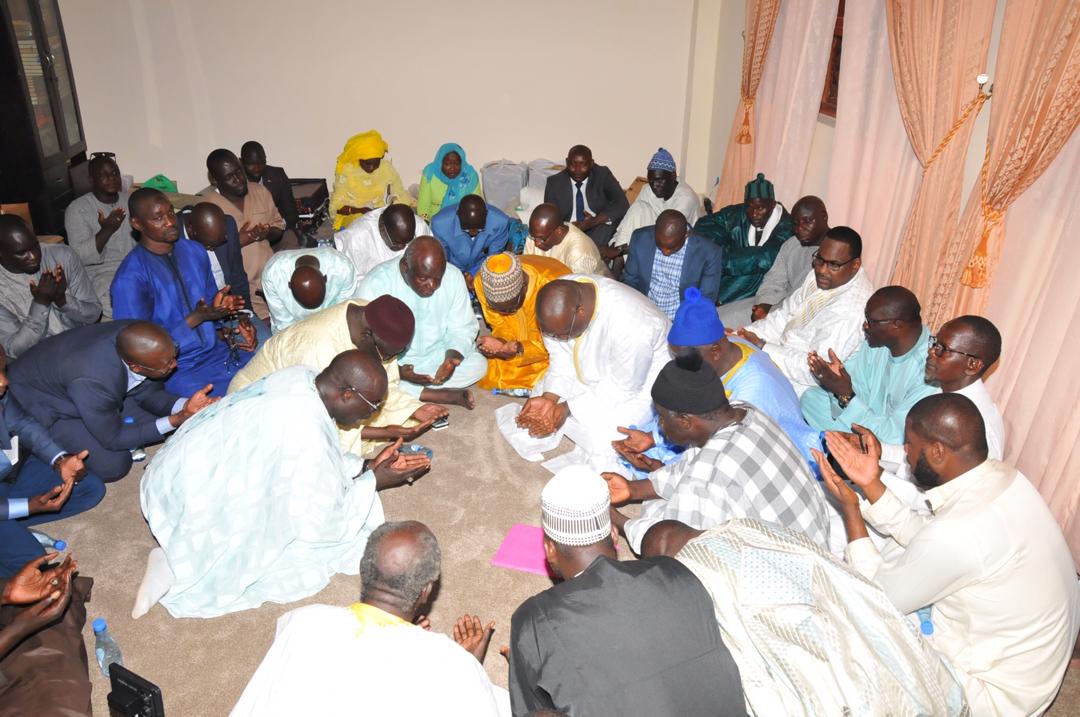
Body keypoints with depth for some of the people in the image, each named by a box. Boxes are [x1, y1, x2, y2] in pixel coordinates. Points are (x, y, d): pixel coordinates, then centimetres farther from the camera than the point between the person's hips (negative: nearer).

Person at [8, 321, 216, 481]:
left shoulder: (135, 338, -25)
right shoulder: (95, 379, -42)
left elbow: (148, 393, -6)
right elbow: (112, 439, -24)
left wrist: (185, 407, -25)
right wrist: (174, 421, -29)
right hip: (43, 401, -6)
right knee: (113, 465, -16)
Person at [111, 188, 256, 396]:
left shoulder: (195, 251, 7)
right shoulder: (129, 278, -14)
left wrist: (227, 333, 0)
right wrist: (196, 318, -20)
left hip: (218, 350, 7)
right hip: (178, 370, -6)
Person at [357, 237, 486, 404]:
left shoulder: (453, 277, -14)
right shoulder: (375, 285, -23)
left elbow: (462, 329, -6)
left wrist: (452, 359, -27)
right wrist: (397, 371, -36)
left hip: (436, 355, 3)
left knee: (479, 364, -18)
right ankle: (447, 395, -20)